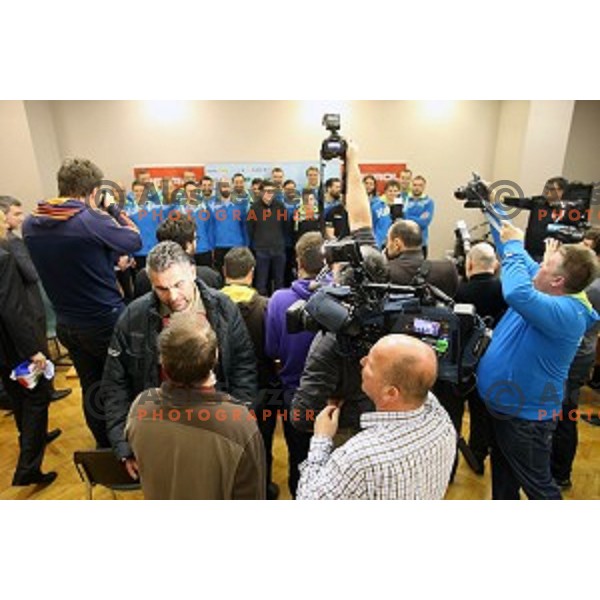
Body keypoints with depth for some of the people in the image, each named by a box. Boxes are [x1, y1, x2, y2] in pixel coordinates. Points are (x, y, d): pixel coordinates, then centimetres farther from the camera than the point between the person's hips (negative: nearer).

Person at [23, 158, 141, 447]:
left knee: (91, 387, 19)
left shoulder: (31, 224, -2)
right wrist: (114, 210, 4)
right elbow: (135, 241, -10)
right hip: (105, 321, -6)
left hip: (66, 324, 6)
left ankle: (105, 445, 37)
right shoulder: (93, 220, -24)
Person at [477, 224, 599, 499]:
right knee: (503, 475, 29)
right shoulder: (550, 295, -2)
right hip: (504, 404, 10)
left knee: (538, 486, 13)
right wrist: (505, 231, 7)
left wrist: (514, 245, -34)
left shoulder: (567, 312, -31)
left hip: (526, 417, -10)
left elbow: (517, 293, -49)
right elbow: (524, 267, 12)